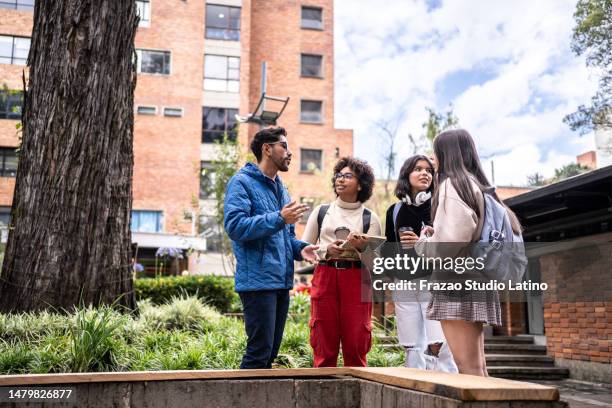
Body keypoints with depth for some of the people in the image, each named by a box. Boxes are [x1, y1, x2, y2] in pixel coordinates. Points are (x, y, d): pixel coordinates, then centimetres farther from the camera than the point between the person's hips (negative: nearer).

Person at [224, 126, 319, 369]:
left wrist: (300, 249, 5)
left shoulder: (281, 189, 19)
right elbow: (235, 226, -19)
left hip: (281, 282, 8)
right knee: (259, 352, -7)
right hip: (258, 281, -8)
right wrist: (278, 218, -24)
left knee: (270, 352, 14)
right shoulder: (242, 182, -6)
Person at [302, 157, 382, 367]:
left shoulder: (370, 218, 7)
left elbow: (375, 262, 4)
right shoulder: (321, 212, 11)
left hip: (357, 281, -1)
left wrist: (362, 248, -15)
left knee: (356, 346, -1)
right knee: (324, 346, 1)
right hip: (324, 277, 1)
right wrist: (327, 250, -6)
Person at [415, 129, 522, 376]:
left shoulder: (452, 184, -8)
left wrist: (423, 239, 2)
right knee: (477, 367, 10)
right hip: (476, 281, 9)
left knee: (467, 367, -10)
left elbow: (448, 244, -18)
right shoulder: (478, 185, 18)